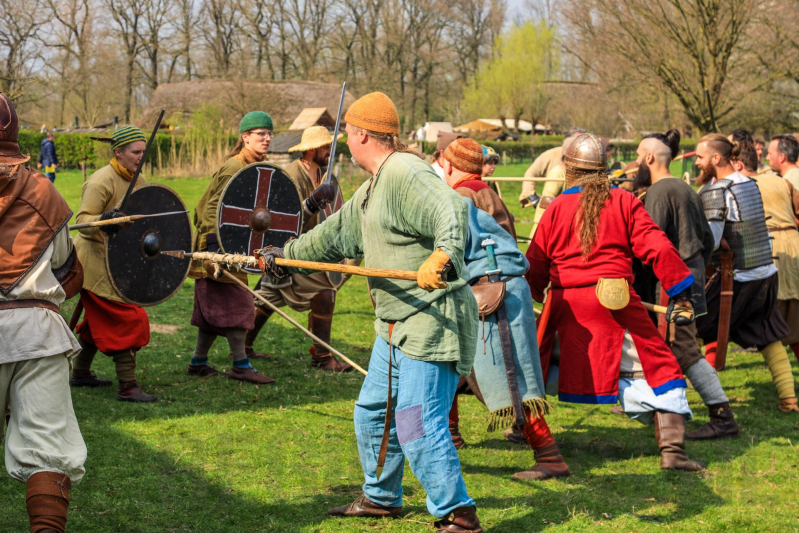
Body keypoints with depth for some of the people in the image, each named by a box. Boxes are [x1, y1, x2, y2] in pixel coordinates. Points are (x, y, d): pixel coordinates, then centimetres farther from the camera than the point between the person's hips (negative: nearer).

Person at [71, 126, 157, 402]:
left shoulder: (137, 181, 10)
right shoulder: (101, 182, -18)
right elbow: (82, 221, -24)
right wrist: (102, 220, -43)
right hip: (97, 262, -10)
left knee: (101, 320, 20)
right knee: (128, 320, -12)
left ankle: (81, 372, 35)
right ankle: (127, 386, -9)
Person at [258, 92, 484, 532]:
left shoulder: (407, 174, -16)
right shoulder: (373, 188, 18)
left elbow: (451, 211, -33)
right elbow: (337, 234, 31)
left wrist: (444, 254, -49)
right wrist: (287, 254, 39)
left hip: (432, 320, -11)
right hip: (396, 326, 11)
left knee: (417, 424, -13)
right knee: (372, 413, 21)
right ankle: (381, 497, 38)